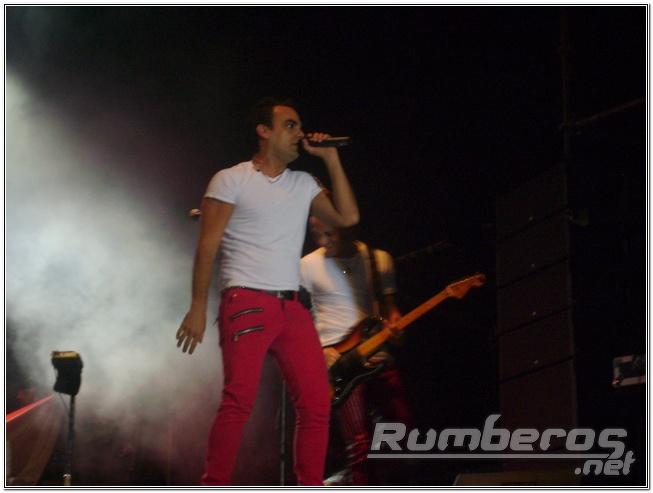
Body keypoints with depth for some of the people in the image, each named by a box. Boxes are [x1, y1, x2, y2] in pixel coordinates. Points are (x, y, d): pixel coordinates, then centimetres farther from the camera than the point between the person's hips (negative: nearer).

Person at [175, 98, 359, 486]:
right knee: (239, 400, -15)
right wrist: (198, 308, -10)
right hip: (247, 304, -6)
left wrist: (331, 159, 7)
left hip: (292, 308, 6)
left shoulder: (304, 183, 17)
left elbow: (348, 217, 9)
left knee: (317, 402, -2)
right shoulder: (231, 180, 1)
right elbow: (207, 246, -3)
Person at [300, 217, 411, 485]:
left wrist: (394, 327, -5)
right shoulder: (309, 266, 0)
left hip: (378, 357, 4)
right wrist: (317, 352, -11)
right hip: (338, 360, -4)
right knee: (360, 442, -13)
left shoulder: (380, 260, 9)